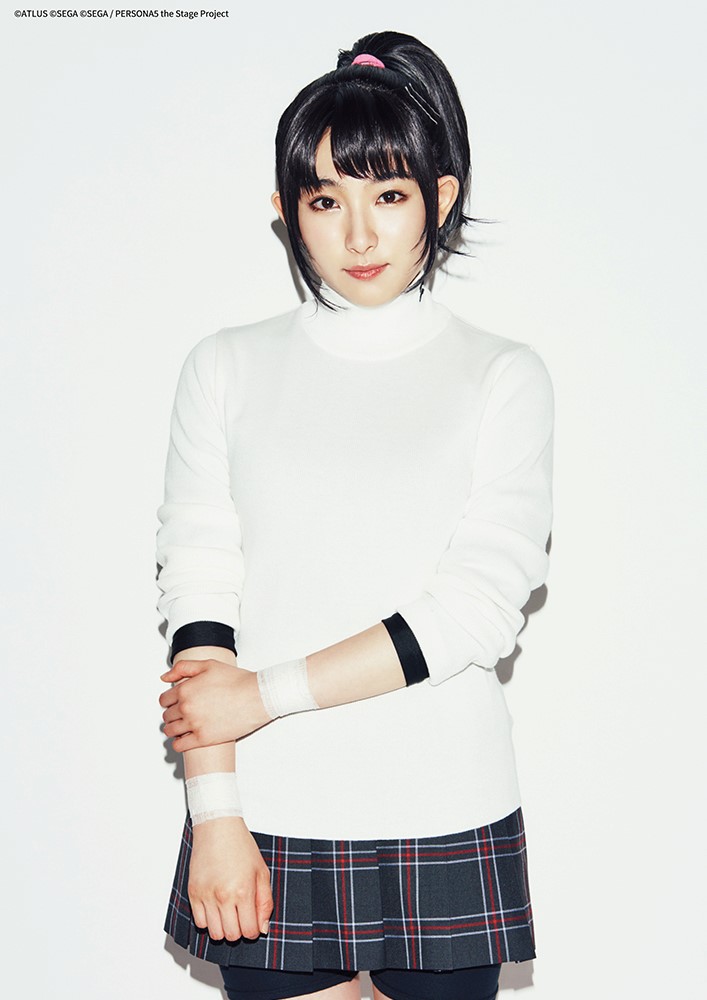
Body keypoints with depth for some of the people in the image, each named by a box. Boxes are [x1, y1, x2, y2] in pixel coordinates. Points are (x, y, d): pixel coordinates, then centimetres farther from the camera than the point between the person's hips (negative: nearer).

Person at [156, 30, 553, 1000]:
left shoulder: (503, 376, 0)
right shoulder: (227, 369, 4)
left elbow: (480, 608, -9)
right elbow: (197, 598, -2)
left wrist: (266, 692, -11)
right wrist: (214, 812, -9)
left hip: (443, 813, 0)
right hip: (267, 815, 1)